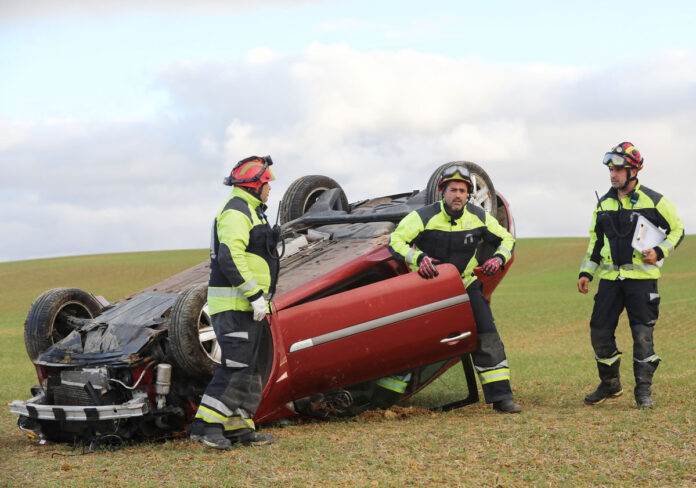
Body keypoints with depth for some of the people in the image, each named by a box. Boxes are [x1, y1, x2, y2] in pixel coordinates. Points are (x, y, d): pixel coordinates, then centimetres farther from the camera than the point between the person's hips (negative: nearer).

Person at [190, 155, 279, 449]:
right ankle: (205, 425, -14)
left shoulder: (249, 211, 22)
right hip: (233, 304, -11)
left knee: (247, 367, 11)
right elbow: (230, 257, -24)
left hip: (246, 304, 11)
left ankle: (239, 427, 15)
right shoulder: (236, 212, -13)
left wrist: (260, 302, 24)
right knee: (235, 365, -14)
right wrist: (255, 295, -23)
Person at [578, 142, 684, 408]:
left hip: (642, 277, -4)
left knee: (643, 334, -6)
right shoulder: (604, 204, 10)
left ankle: (643, 391, 4)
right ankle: (610, 385, 20)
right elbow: (595, 240, 19)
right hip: (610, 278, 4)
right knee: (600, 332, 2)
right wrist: (586, 272, 11)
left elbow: (677, 229, 6)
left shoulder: (654, 201, -3)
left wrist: (660, 251, -11)